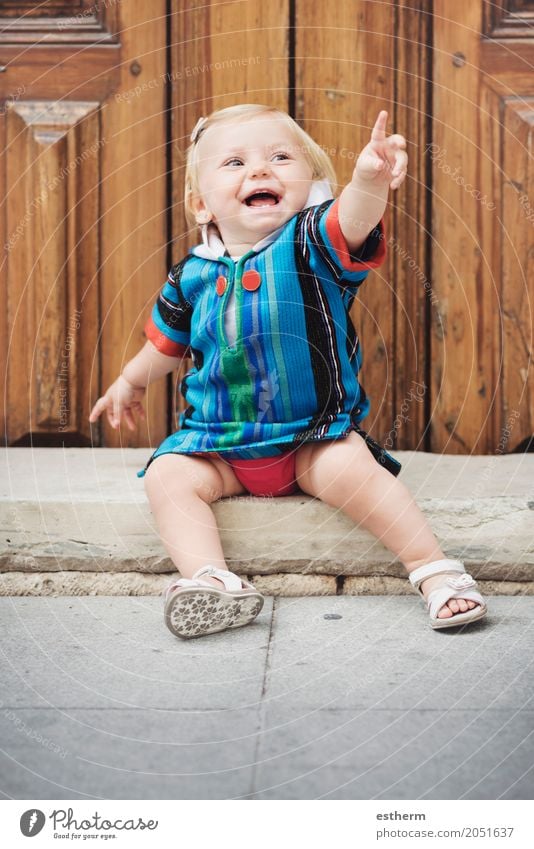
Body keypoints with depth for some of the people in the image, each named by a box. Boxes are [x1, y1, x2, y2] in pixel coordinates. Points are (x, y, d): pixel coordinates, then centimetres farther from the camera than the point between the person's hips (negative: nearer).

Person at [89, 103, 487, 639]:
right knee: (166, 476, -18)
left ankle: (434, 568, -19)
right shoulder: (194, 275, 1)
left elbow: (353, 219, -33)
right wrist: (131, 382, 34)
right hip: (218, 444, 4)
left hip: (314, 438, -3)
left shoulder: (311, 243, -9)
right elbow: (166, 341, 21)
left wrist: (369, 179, -55)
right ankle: (212, 579, -26)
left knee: (349, 467, -29)